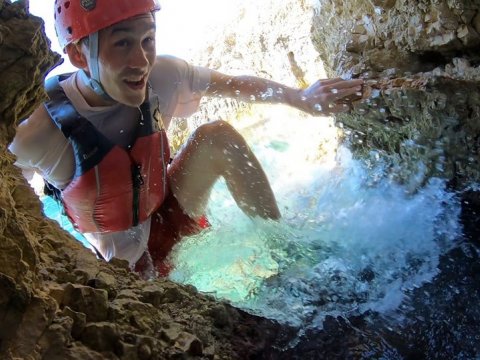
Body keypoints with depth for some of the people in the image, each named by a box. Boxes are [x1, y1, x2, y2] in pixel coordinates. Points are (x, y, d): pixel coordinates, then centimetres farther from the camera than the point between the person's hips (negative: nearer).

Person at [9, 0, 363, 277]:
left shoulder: (161, 77, -20)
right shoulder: (37, 139, -32)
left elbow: (234, 84, -4)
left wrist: (301, 98, -4)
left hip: (168, 217, 4)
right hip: (124, 267, -4)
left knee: (218, 135, -15)